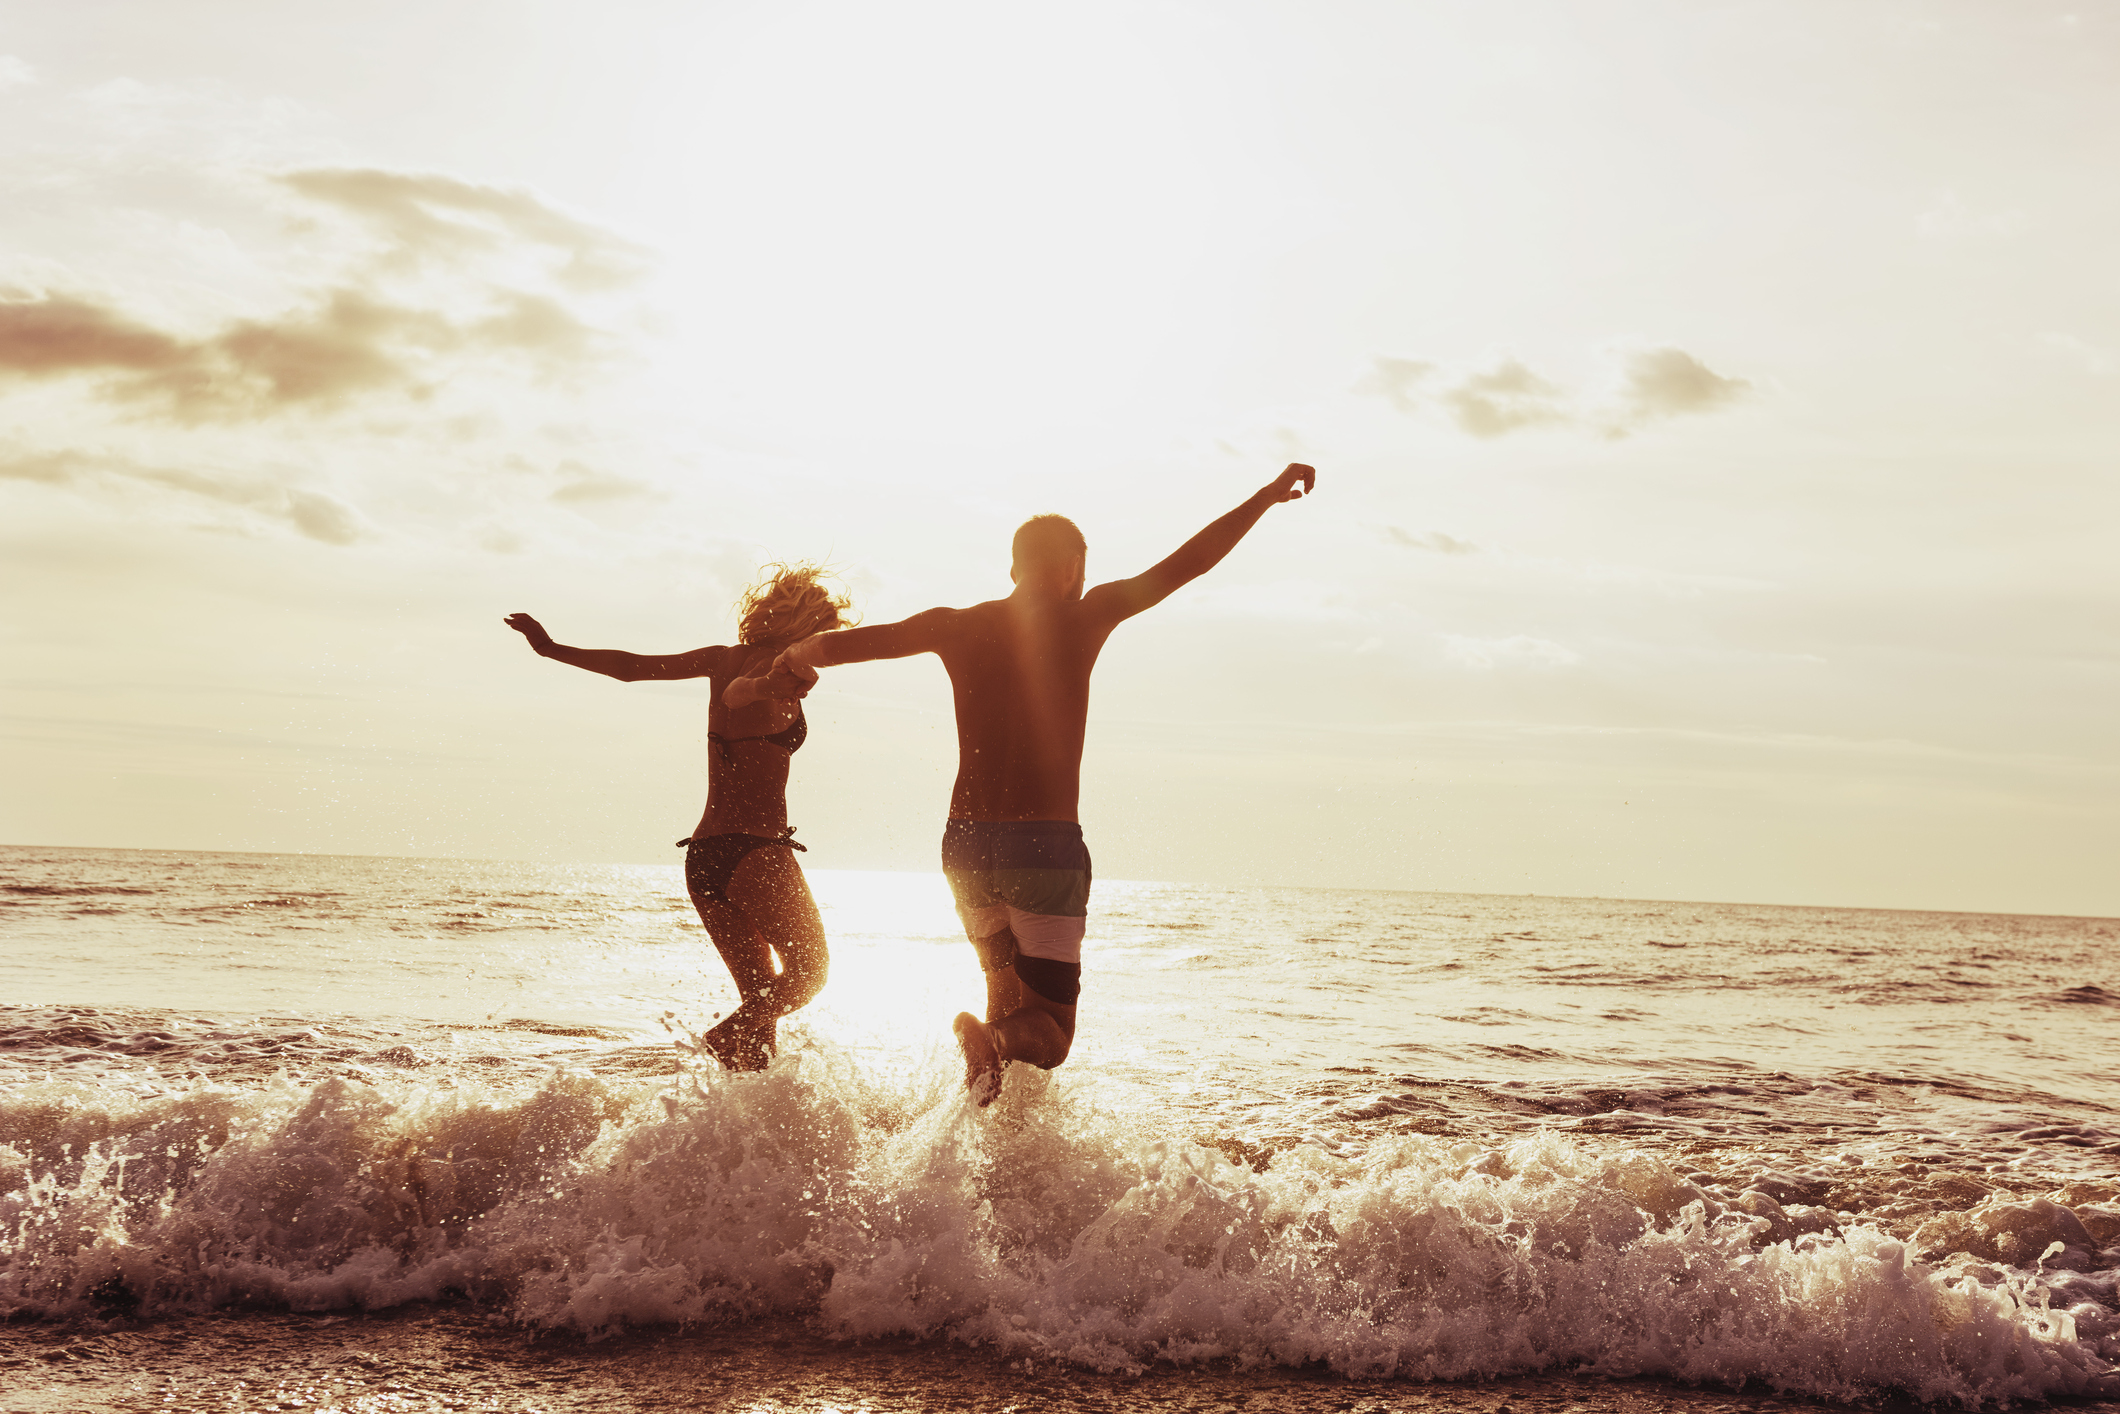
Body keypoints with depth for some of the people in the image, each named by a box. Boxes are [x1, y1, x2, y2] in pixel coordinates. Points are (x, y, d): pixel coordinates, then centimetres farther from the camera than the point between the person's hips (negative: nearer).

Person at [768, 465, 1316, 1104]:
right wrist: (1267, 496, 9)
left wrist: (797, 657, 24)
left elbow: (853, 641, 9)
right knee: (1047, 1036, 1)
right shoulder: (1082, 619, -1)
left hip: (966, 846, 4)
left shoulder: (959, 625, 6)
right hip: (1047, 847, -4)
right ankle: (990, 1042, -33)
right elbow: (1189, 562, 2)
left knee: (1010, 999, 25)